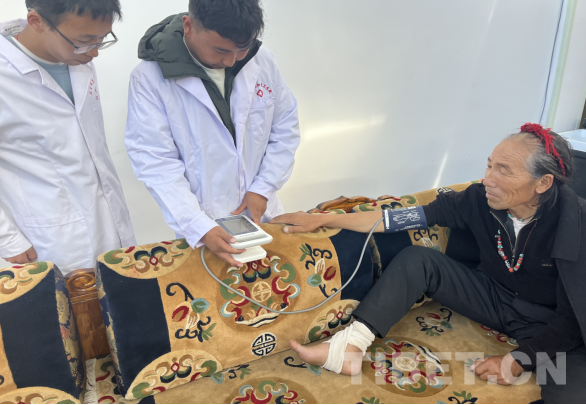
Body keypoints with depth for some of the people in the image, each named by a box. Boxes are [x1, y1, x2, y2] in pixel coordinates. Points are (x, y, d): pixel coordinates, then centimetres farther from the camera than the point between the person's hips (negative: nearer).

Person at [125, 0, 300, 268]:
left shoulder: (262, 61, -5)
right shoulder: (149, 78, -17)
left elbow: (285, 128, 2)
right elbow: (156, 163, -18)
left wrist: (263, 188, -6)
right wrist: (200, 228, -26)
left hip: (261, 214, 4)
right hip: (201, 225, -3)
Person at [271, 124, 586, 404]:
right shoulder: (480, 200, -17)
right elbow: (401, 218, -18)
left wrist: (518, 360, -25)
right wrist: (322, 220, -20)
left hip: (552, 324, -3)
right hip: (495, 297, 3)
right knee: (417, 259, -16)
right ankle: (349, 348, -21)